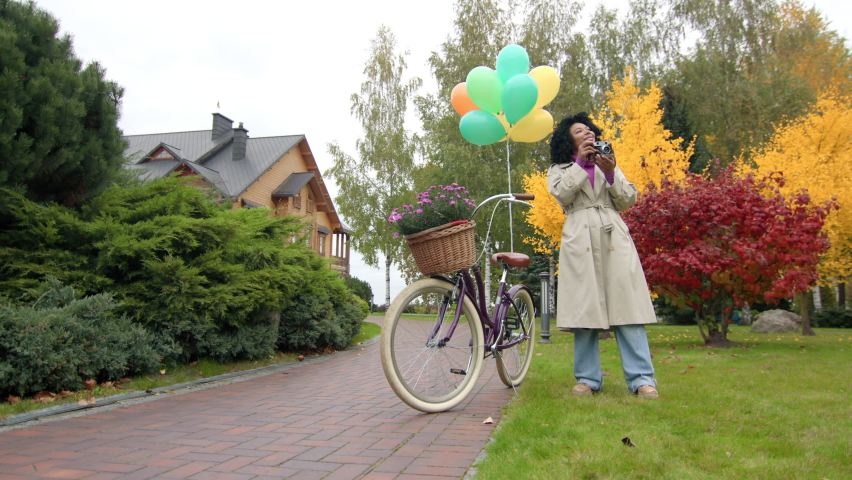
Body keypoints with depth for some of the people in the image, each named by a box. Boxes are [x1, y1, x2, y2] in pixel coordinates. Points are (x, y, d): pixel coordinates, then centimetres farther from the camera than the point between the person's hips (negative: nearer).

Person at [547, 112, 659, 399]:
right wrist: (580, 162, -5)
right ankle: (588, 378, 3)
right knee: (584, 310, -5)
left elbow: (628, 200, 11)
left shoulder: (608, 165, 24)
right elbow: (561, 193, -5)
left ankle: (642, 379, -10)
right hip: (580, 240, -1)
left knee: (627, 307, -8)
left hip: (614, 237, 2)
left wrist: (610, 172, -3)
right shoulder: (559, 170, 17)